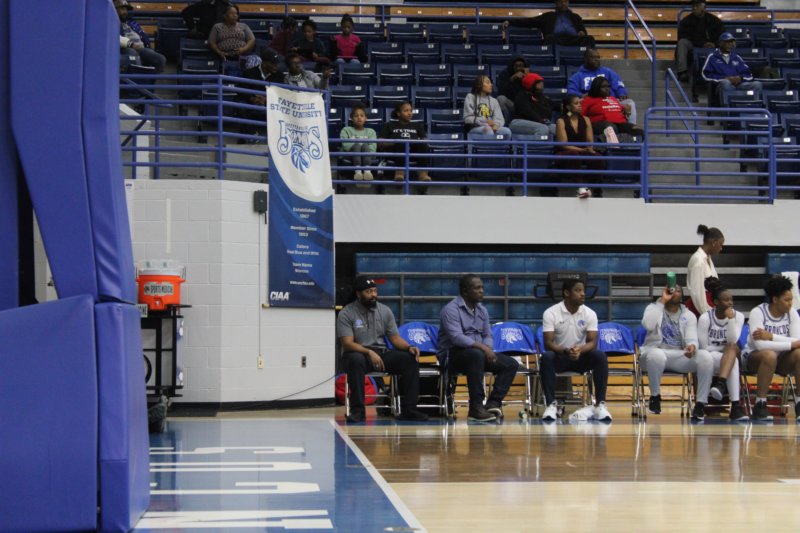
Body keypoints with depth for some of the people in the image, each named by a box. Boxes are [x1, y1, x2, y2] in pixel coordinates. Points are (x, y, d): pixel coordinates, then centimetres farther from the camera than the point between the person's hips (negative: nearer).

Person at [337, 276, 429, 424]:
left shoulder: (385, 311, 9)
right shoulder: (346, 314, -6)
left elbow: (395, 338, 8)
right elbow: (348, 343, -15)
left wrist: (409, 347, -13)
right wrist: (369, 352, -31)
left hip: (381, 353, 5)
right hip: (358, 354, -4)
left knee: (411, 359, -18)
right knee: (356, 360, -40)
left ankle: (408, 409, -17)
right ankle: (357, 410, -32)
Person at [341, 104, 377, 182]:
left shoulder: (370, 131, 22)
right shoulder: (346, 130, 20)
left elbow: (372, 148, 2)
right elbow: (345, 145, 1)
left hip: (367, 156, 1)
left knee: (365, 146, -32)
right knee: (356, 146, -32)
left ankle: (367, 171, -56)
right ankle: (357, 171, -55)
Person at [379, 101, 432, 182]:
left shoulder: (417, 126, 27)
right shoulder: (390, 125, 20)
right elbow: (380, 143, 8)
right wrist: (394, 142, -10)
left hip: (414, 153, 2)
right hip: (395, 153, -2)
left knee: (422, 144, -30)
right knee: (402, 142, -35)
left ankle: (423, 172, -47)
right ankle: (400, 171, -52)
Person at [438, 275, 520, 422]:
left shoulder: (482, 310, 12)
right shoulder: (451, 309, -13)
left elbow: (488, 336, 12)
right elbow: (457, 337, -25)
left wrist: (489, 349, -12)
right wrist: (482, 347, -32)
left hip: (478, 352, 8)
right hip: (453, 355, -8)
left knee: (511, 364, -7)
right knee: (476, 354, -39)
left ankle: (493, 402, -17)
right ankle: (476, 408, -38)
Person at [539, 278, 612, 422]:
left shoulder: (590, 314, -4)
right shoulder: (551, 313, -12)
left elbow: (592, 342, -12)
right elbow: (548, 343, -18)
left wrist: (580, 349, -36)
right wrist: (566, 351, -38)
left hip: (581, 357, 2)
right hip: (559, 356, -2)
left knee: (600, 357, -29)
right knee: (546, 357, -36)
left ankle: (600, 405, -24)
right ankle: (551, 404, -30)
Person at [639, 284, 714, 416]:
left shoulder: (689, 315, 12)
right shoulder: (653, 308, 5)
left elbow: (691, 338, -2)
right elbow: (648, 325, -18)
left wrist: (692, 346, -28)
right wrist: (662, 301, -14)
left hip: (680, 356, 3)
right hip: (656, 352, -3)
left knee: (706, 357, -26)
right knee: (657, 355, -41)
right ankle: (655, 396, -16)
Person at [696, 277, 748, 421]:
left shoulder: (738, 316, 0)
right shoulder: (705, 318, -9)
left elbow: (733, 341, -13)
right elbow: (704, 347, -9)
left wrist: (730, 318, -20)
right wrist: (726, 348, -6)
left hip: (728, 356, 3)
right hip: (709, 358, -3)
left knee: (732, 349, -33)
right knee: (734, 362, -33)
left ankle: (721, 385, -51)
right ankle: (735, 406, -45)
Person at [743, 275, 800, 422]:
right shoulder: (758, 312, -17)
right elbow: (760, 344, -30)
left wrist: (771, 336, -29)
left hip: (781, 360, 4)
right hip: (754, 357, -4)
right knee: (770, 355, -38)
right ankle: (760, 405, -30)